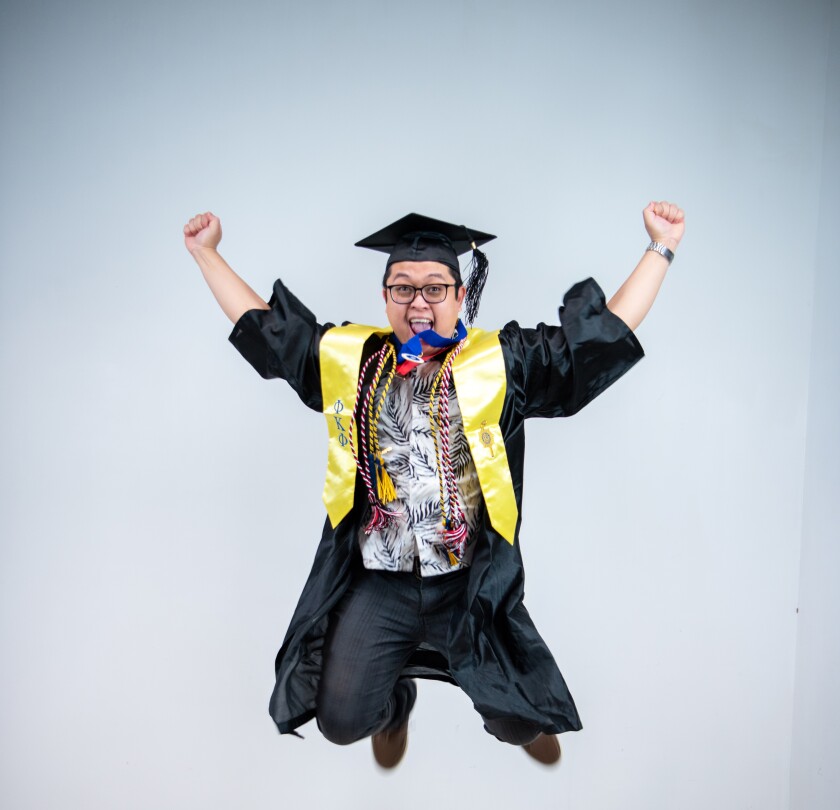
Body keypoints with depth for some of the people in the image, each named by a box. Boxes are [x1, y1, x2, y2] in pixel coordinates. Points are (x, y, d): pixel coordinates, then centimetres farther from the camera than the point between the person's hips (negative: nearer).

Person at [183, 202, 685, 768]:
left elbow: (602, 333, -4)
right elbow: (264, 326, 13)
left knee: (522, 725, 3)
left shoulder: (501, 362, -4)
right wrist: (207, 252, 16)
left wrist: (661, 248, -5)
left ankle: (519, 718, 44)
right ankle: (395, 700, 39)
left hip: (474, 586, -1)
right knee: (341, 721, 1)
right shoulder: (348, 358, 2)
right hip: (376, 585, 2)